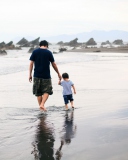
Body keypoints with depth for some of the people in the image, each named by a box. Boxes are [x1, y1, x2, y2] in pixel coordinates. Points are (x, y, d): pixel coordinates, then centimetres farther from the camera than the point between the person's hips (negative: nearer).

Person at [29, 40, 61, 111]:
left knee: (38, 92, 11)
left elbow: (31, 63, -1)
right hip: (46, 76, -2)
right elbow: (54, 64, 3)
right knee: (47, 91, 6)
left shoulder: (35, 51, 2)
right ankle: (42, 104, -12)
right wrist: (58, 73, 14)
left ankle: (40, 105, 12)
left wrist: (30, 74, 3)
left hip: (37, 76, 2)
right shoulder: (48, 52, -1)